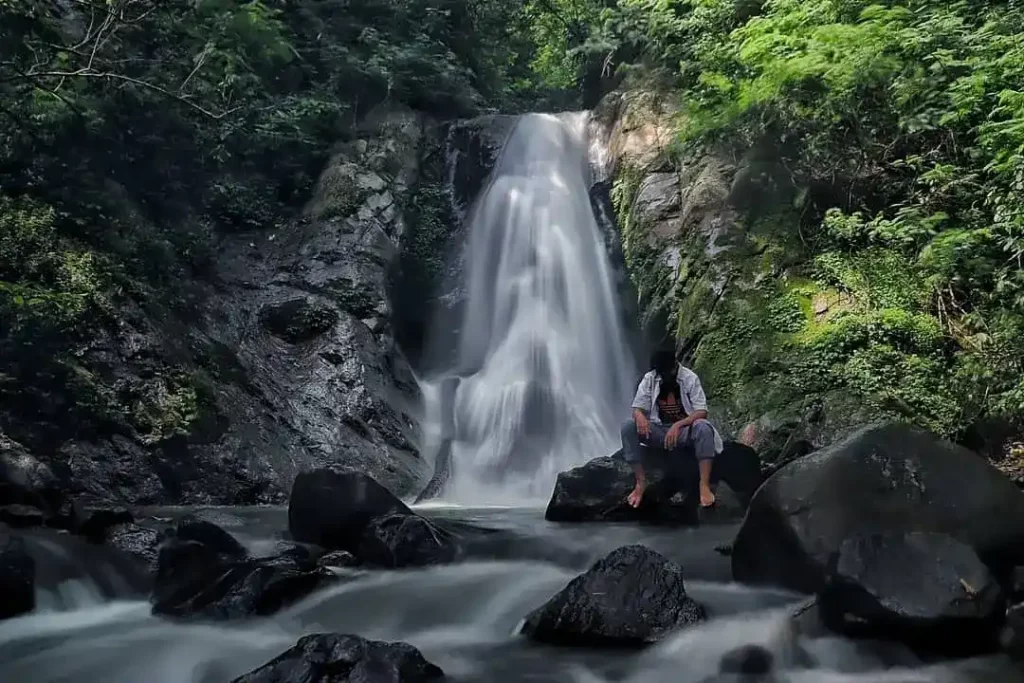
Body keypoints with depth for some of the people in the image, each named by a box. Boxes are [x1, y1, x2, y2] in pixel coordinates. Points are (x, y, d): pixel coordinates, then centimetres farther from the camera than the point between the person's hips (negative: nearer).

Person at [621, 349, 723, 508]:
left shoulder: (690, 377, -9)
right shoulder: (649, 379, -2)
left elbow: (702, 412, -16)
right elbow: (637, 408, -3)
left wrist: (678, 425, -33)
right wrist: (640, 417, -30)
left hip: (685, 430, -2)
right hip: (659, 431, 2)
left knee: (703, 427, -36)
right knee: (628, 428, -25)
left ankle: (704, 484, -37)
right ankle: (641, 482, -21)